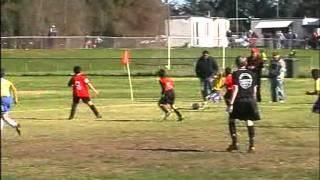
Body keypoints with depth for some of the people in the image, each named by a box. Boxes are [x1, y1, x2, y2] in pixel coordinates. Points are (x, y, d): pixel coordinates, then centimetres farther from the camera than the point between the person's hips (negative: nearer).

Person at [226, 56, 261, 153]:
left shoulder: (236, 74, -6)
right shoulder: (251, 74, 6)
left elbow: (235, 89, -13)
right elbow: (254, 90, 8)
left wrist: (231, 103, -12)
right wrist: (254, 101, 19)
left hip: (239, 100, -3)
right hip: (250, 101, 3)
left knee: (231, 120, 13)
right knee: (250, 122, 5)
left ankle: (235, 143, 6)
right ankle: (251, 145, 0)